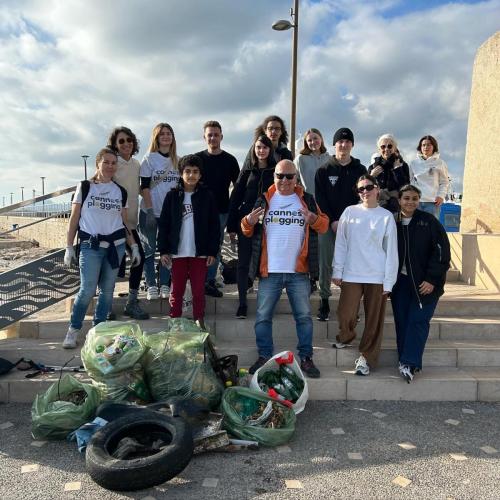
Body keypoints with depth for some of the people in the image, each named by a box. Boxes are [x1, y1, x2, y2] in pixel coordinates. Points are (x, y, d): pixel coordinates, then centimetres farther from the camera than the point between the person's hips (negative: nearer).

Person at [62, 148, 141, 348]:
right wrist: (69, 247, 0)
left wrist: (134, 247, 7)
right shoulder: (85, 187, 4)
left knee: (107, 290, 5)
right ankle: (73, 330, 9)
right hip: (90, 245, -3)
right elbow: (74, 219, 4)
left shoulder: (120, 191, 11)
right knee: (87, 289, -10)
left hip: (115, 245, 3)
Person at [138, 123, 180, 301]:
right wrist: (150, 210, -14)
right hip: (150, 212, -3)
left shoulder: (177, 160, 8)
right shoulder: (149, 158, -2)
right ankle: (151, 286, 12)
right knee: (149, 249, 2)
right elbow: (144, 186, -7)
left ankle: (164, 284, 17)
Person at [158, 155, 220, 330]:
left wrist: (213, 251, -4)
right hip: (177, 252, 1)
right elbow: (163, 224, 2)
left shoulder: (207, 196, 1)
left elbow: (214, 226, 1)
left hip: (200, 252, -1)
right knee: (176, 290, 8)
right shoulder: (172, 196, 3)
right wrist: (163, 250, -4)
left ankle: (199, 322, 17)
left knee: (199, 290, 6)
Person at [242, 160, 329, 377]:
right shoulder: (264, 199, 6)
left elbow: (324, 226, 6)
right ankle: (264, 357, 20)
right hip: (269, 271, 0)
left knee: (304, 316, 8)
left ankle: (306, 358, 20)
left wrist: (314, 219, -16)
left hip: (299, 271, 0)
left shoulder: (307, 199, 7)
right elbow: (247, 231, 7)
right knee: (263, 317, 6)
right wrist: (249, 222, -16)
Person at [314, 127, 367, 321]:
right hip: (329, 224, -1)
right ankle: (324, 301, 8)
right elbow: (320, 199, 1)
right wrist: (333, 221, -10)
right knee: (326, 263, -2)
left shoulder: (360, 170, 11)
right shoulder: (324, 170, 7)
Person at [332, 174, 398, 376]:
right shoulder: (349, 212, 5)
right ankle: (345, 338, 30)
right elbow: (340, 244, 7)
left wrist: (389, 281, -2)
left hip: (377, 277, 0)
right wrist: (337, 271, 4)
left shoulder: (386, 216, 3)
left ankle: (366, 357, 20)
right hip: (351, 274, 1)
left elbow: (391, 251, 2)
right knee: (346, 315, -2)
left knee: (374, 321, 4)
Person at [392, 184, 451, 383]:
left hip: (425, 283, -3)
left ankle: (409, 363, -6)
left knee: (418, 320, -8)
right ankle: (408, 364, 13)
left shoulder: (429, 221, -3)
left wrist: (432, 279, -12)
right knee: (402, 322, 3)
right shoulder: (393, 223, 6)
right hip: (400, 282, 4)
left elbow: (442, 251, -6)